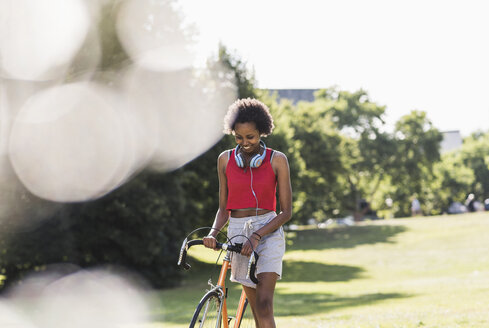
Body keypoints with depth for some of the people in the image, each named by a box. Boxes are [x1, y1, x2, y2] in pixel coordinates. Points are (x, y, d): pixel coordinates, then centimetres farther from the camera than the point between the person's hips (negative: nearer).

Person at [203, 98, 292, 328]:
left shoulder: (277, 160, -2)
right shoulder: (225, 159, 7)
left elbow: (286, 212, -3)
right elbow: (223, 207, 10)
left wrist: (257, 235, -16)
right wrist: (213, 232, -10)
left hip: (269, 232, -3)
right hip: (237, 232, 3)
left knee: (264, 305, -17)